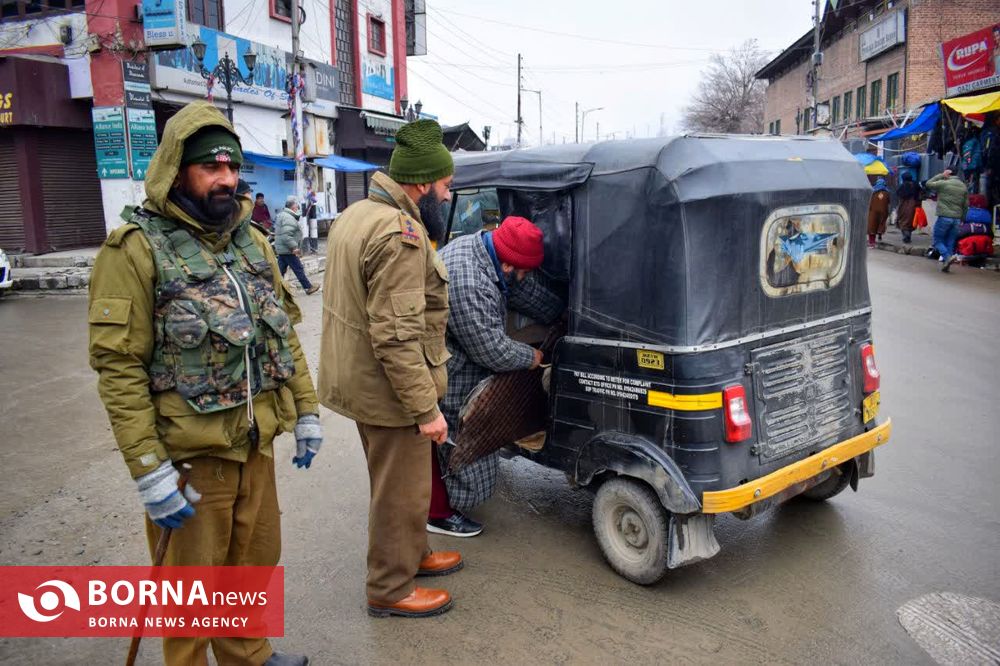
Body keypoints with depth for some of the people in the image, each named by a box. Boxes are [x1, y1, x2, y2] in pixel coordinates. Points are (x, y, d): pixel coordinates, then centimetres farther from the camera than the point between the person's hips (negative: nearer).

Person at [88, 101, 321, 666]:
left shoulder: (253, 242, 8)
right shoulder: (137, 249, -13)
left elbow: (284, 333, 13)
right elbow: (119, 366, -16)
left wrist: (306, 410, 10)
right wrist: (148, 468, -18)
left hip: (258, 445, 6)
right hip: (189, 455, -6)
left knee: (256, 562, 21)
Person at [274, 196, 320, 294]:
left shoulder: (282, 215, 15)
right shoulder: (289, 218, -19)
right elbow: (286, 236, -28)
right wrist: (294, 247, -24)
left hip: (281, 249, 10)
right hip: (288, 250, -10)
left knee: (281, 269, 13)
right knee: (298, 269, -2)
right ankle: (308, 287, 5)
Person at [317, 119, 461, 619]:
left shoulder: (358, 214, 9)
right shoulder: (400, 234, -25)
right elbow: (396, 337, -28)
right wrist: (426, 409, -23)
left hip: (359, 377, 10)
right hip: (388, 389, -10)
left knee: (396, 481, 25)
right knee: (402, 492, 7)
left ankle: (412, 554, 44)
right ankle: (390, 590, 24)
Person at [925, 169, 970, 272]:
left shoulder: (943, 183, -7)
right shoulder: (964, 187, 12)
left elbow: (928, 184, 7)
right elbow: (965, 205, 13)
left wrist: (941, 175, 10)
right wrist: (962, 219, 21)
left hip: (944, 217, -5)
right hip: (957, 219, 5)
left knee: (938, 240, 2)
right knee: (950, 243, 9)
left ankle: (948, 256, -19)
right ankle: (946, 264, 8)